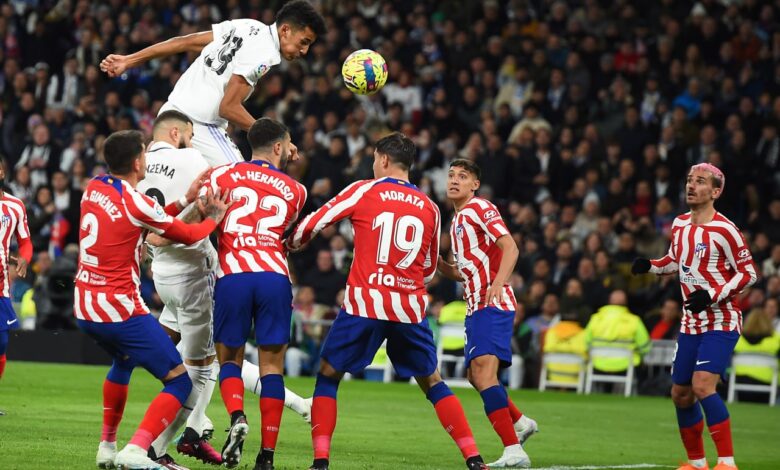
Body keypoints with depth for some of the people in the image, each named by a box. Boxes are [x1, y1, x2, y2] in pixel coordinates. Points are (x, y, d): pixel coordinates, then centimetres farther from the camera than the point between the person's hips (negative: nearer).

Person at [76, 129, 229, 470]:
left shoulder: (93, 189, 6)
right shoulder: (135, 203, -15)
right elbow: (187, 235, -1)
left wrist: (186, 199, 18)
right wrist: (214, 218, 18)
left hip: (84, 307, 8)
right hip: (120, 310, -8)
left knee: (123, 361, 36)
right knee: (179, 383, -4)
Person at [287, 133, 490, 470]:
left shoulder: (363, 191, 1)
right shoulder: (429, 208, 11)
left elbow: (311, 225, 3)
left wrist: (292, 244, 23)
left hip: (364, 303, -3)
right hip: (409, 308, 3)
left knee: (328, 375, 12)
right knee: (432, 382, 16)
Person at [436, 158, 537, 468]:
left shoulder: (480, 208, -6)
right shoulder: (457, 219, 22)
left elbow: (510, 248, -17)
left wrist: (498, 283, -32)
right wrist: (436, 262, 12)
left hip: (493, 305, -10)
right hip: (476, 307, 10)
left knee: (483, 373, -22)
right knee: (476, 376, 17)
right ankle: (520, 423, 36)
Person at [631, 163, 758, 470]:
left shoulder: (724, 229, -14)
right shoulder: (680, 225, 8)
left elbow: (749, 273, -12)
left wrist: (713, 295, -22)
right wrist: (650, 266, 6)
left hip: (721, 321, -8)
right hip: (691, 323, 8)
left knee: (702, 386, -23)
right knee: (681, 394, 10)